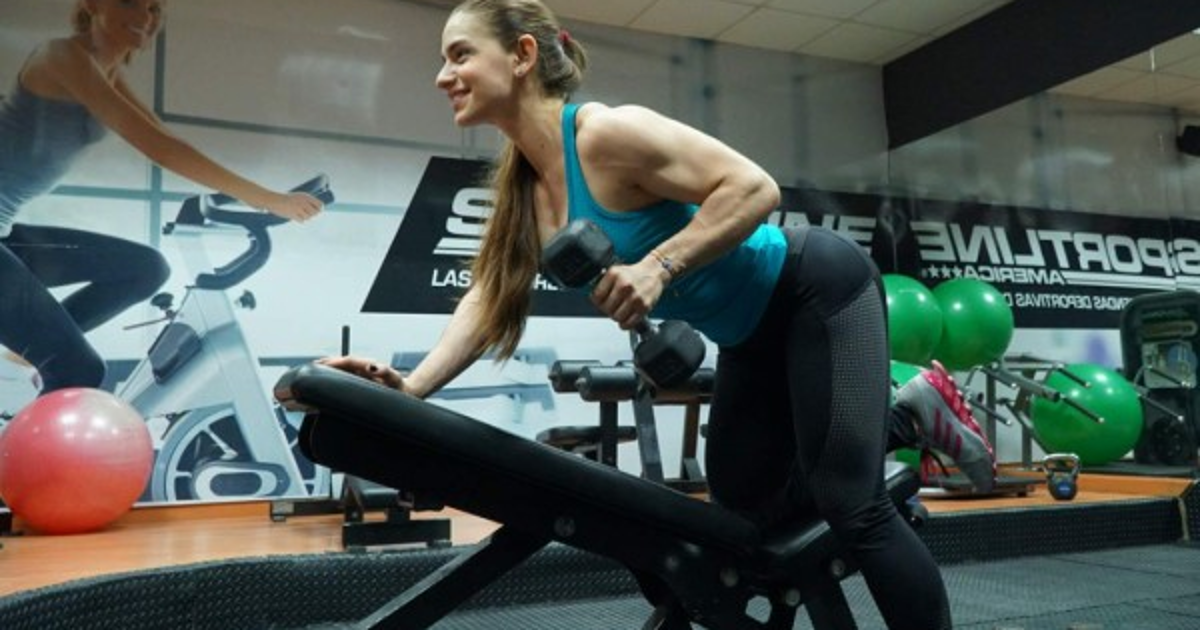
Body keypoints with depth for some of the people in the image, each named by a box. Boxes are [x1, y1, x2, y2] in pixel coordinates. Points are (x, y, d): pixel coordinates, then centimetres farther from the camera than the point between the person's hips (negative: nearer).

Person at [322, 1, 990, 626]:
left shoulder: (607, 131, -26)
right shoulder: (522, 182, 0)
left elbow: (755, 188, -28)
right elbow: (487, 298, 1)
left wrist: (659, 266, -37)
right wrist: (412, 386, -11)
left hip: (820, 288, -8)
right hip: (752, 332, 9)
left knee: (849, 502, -11)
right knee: (747, 507, 14)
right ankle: (904, 410, 26)